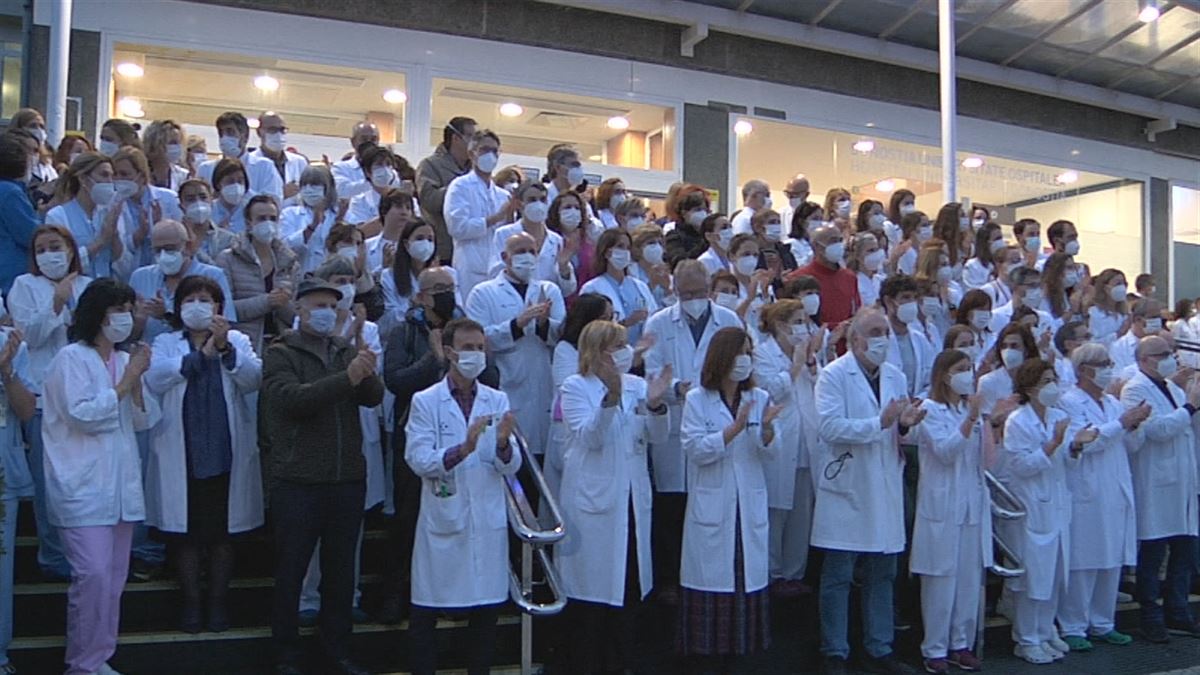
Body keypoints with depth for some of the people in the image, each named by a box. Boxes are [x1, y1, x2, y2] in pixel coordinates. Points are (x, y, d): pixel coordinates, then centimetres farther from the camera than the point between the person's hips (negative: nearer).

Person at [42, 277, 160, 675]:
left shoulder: (124, 360, 13)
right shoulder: (71, 358, -5)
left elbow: (143, 421, 10)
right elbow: (84, 415, -15)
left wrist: (137, 382, -5)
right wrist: (125, 383, -10)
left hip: (121, 485, 7)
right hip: (83, 487, -7)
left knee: (114, 578, 9)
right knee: (93, 575, -13)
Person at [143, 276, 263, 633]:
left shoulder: (237, 340, 7)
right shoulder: (166, 343, 7)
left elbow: (252, 379, -9)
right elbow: (154, 380, -11)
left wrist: (226, 348, -22)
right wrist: (200, 354, -17)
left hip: (225, 452, 0)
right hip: (181, 453, 0)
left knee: (222, 531, 8)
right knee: (185, 533, 7)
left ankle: (218, 601, 20)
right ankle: (191, 602, 19)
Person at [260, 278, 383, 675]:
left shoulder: (347, 350, 12)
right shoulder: (280, 354, -1)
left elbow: (374, 398, -1)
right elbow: (292, 398, -18)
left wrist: (367, 373, -23)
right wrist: (346, 378, -28)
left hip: (348, 478, 4)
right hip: (298, 480, -4)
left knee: (341, 569, 12)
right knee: (291, 571, 4)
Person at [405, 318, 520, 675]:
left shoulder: (498, 401, 6)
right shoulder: (425, 401, -2)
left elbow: (511, 466, 2)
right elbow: (419, 461, -12)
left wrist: (503, 444, -19)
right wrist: (462, 449, -26)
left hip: (488, 522, 3)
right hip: (442, 522, -3)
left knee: (486, 611, 9)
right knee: (426, 612, 4)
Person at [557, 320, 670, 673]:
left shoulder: (637, 385, 7)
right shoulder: (575, 387, -6)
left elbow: (658, 436, 0)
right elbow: (590, 437, -19)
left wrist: (656, 405, -20)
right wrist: (610, 397, -33)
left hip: (632, 500, 5)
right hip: (592, 501, -5)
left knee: (631, 583, 12)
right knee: (591, 585, 4)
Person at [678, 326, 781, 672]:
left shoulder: (759, 398, 7)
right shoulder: (697, 400, -2)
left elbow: (769, 454, 3)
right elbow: (695, 449, -12)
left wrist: (767, 428, -17)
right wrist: (734, 429, -20)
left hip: (750, 507, 3)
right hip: (711, 507, -3)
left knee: (746, 576, 5)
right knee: (709, 579, 0)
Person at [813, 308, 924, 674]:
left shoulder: (895, 376, 12)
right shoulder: (833, 375, -6)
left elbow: (897, 431, 17)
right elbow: (829, 426, -19)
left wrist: (905, 424, -6)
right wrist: (880, 423, -23)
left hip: (884, 489, 6)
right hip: (846, 488, -6)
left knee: (882, 575, 12)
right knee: (838, 577, 2)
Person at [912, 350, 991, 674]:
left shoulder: (971, 408, 14)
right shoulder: (930, 409, -5)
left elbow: (984, 456, 14)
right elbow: (945, 450, -17)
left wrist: (991, 421, -2)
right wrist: (971, 419, -24)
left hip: (973, 503, 6)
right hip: (942, 505, -6)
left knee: (970, 577, 8)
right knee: (941, 578, -2)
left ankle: (961, 644, 19)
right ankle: (935, 649, 7)